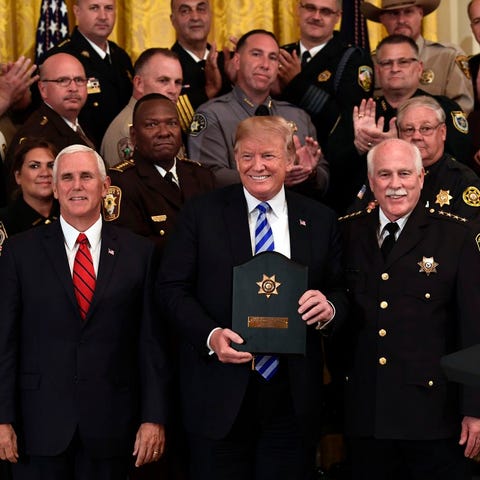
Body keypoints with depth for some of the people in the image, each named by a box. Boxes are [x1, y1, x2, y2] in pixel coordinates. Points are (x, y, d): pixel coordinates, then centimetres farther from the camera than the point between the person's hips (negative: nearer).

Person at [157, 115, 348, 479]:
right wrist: (210, 335, -16)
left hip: (293, 395, 2)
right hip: (220, 391, -2)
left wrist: (329, 308, -13)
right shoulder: (202, 213, 2)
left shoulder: (321, 220, 8)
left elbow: (342, 294, 10)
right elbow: (171, 287, -1)